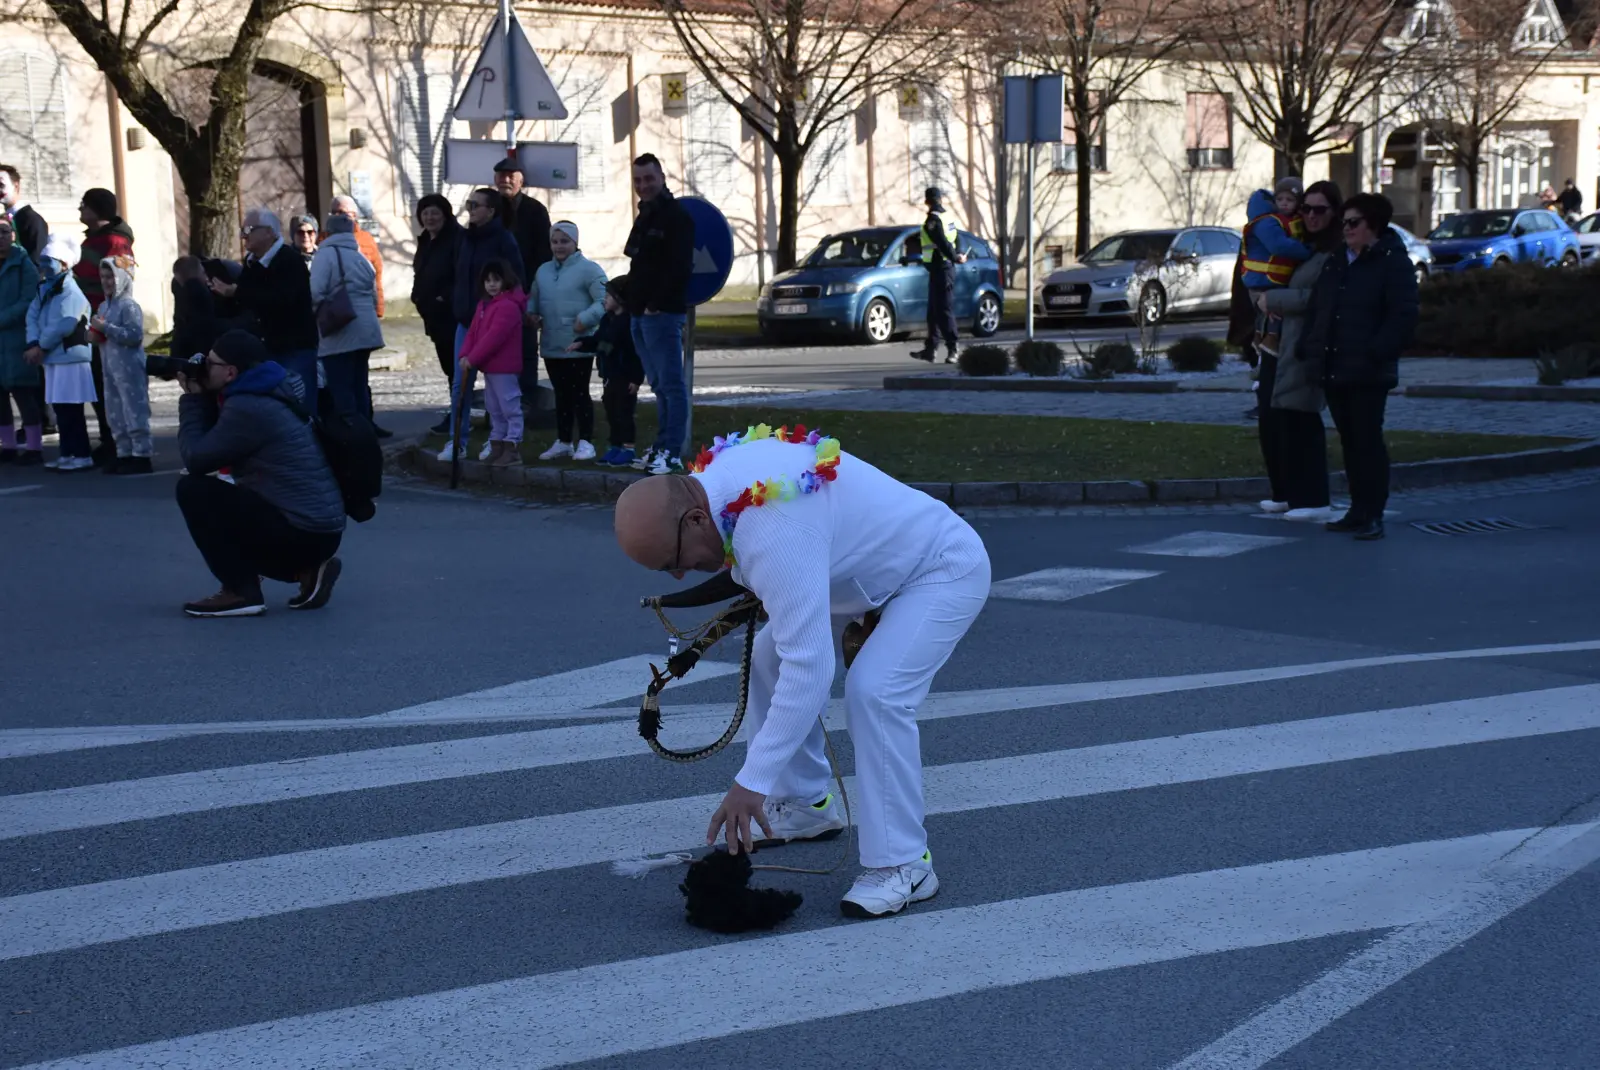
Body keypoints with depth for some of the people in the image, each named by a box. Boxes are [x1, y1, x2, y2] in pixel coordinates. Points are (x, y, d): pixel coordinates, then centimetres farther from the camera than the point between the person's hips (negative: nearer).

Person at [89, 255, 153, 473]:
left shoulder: (129, 306, -12)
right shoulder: (104, 306, 15)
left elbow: (135, 335, -22)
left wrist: (106, 328, -20)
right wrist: (95, 335, 3)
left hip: (130, 368, -10)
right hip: (110, 368, 10)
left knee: (134, 413, -7)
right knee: (115, 415, 13)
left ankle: (141, 457, -4)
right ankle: (124, 454, 21)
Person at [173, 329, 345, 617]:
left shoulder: (248, 408, -16)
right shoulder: (262, 395, 14)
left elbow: (196, 459, -10)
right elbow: (213, 444, 22)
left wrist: (192, 398, 1)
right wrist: (201, 397, 13)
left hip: (301, 531, -10)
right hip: (320, 529, 10)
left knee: (193, 490, -7)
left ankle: (240, 591, -7)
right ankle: (307, 569, 14)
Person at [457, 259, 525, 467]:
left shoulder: (508, 306, -17)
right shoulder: (484, 304, 15)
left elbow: (493, 337, -23)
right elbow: (473, 332, 13)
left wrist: (473, 358, -21)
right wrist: (465, 355, -2)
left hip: (504, 367, -10)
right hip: (489, 366, 10)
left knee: (510, 408, -5)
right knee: (494, 409, 16)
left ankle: (512, 448, -4)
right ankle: (497, 446, 24)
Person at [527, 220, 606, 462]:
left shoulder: (589, 269, -7)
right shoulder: (543, 271, 14)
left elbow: (604, 301, -14)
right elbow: (533, 298, 23)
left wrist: (586, 319, -25)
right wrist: (531, 313, 3)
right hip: (551, 346, 7)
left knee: (579, 393, -2)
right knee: (561, 394, 14)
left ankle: (585, 443, 5)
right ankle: (563, 442, 23)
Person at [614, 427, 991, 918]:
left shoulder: (775, 534, -39)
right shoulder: (714, 472, -12)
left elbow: (808, 669, -41)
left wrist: (752, 783, -39)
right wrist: (746, 588, -5)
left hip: (943, 568, -10)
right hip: (876, 562, 10)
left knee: (874, 690, -28)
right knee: (771, 655, 8)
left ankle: (904, 865, -18)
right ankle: (806, 805, 21)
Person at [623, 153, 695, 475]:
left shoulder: (676, 217, -8)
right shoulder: (645, 217, 21)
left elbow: (680, 267, -18)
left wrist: (657, 303, -16)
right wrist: (632, 299, 14)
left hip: (663, 314, -10)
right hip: (642, 314, 10)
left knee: (670, 384, -9)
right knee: (659, 385, 12)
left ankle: (673, 452, -11)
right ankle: (662, 447, 15)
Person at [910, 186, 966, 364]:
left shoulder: (933, 219, -15)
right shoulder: (947, 216, 13)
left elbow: (943, 243, -20)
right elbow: (956, 238, 16)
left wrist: (956, 257, -9)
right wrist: (957, 256, 2)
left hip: (940, 268, -9)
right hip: (946, 267, 9)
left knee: (944, 310, -9)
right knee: (934, 311, 14)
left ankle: (952, 349, -11)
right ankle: (929, 349, 19)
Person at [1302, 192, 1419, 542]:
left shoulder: (1393, 263, -5)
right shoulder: (1335, 262, 17)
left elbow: (1402, 317, -12)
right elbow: (1316, 309, 22)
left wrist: (1376, 353, -19)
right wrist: (1313, 348, 10)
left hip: (1368, 373, -7)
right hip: (1333, 369, 7)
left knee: (1368, 440, -6)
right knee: (1349, 441, 11)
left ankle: (1373, 515, -2)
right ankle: (1358, 509, 19)